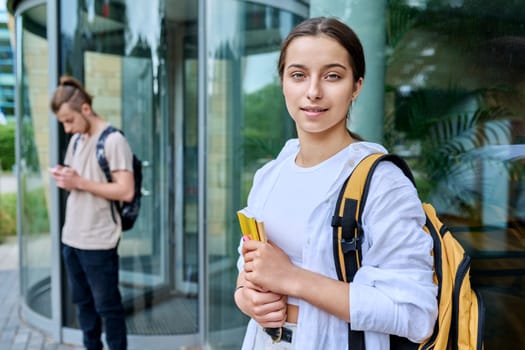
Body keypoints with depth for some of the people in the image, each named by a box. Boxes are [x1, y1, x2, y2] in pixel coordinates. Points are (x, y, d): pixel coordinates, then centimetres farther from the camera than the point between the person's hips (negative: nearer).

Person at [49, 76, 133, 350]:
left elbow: (126, 192, -20)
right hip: (71, 237, 8)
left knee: (107, 306, 4)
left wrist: (80, 182, -20)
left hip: (99, 242, -8)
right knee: (83, 302, 17)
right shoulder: (76, 140, 11)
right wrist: (62, 178, -2)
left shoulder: (113, 140, -13)